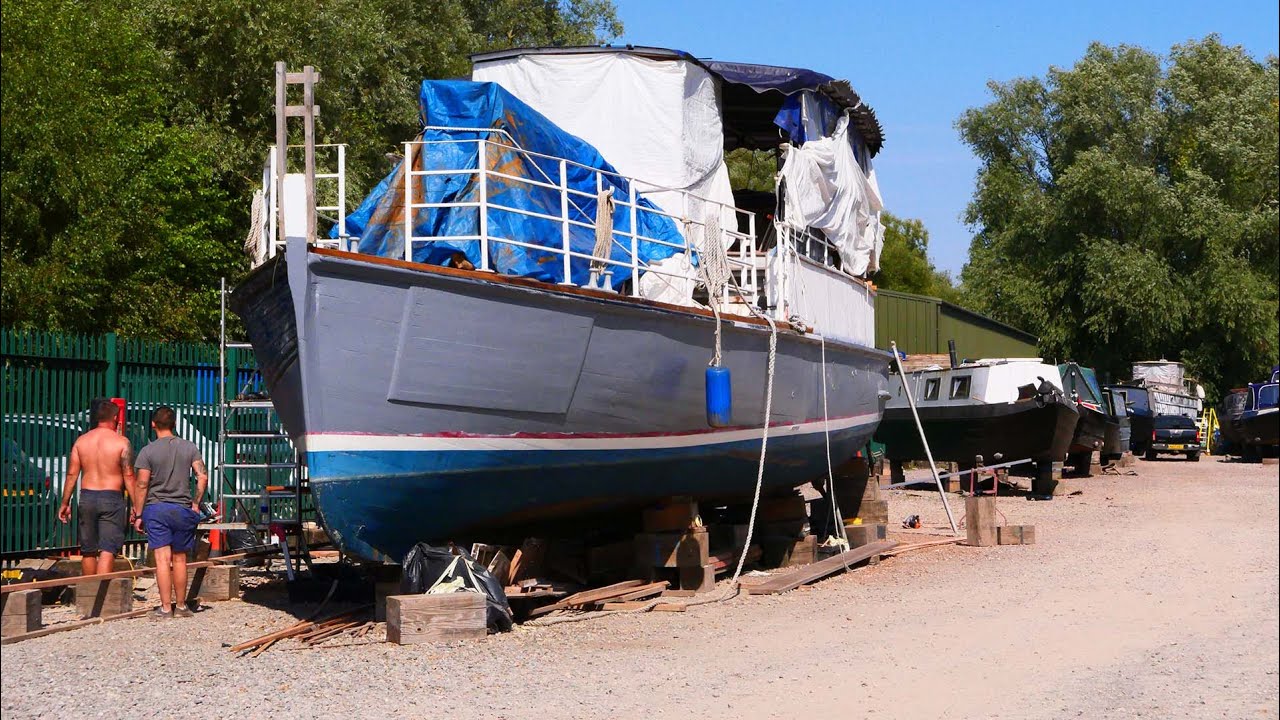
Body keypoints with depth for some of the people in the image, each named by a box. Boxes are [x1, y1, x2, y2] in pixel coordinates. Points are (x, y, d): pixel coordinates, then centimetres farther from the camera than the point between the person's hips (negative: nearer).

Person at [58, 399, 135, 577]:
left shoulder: (81, 441, 6)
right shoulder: (122, 442, -6)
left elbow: (72, 474, 6)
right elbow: (129, 476, -8)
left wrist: (65, 503, 12)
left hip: (87, 497, 4)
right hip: (112, 498, -4)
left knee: (88, 551, 15)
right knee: (107, 550, -6)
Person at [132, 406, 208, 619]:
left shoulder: (148, 451, -3)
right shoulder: (189, 447, 4)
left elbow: (142, 485, -5)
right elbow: (203, 476, -3)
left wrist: (138, 515, 1)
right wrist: (196, 504, 6)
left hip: (156, 508, -2)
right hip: (182, 509, 2)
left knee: (162, 559, -3)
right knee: (179, 559, 11)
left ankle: (166, 607, -5)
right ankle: (181, 606, 17)